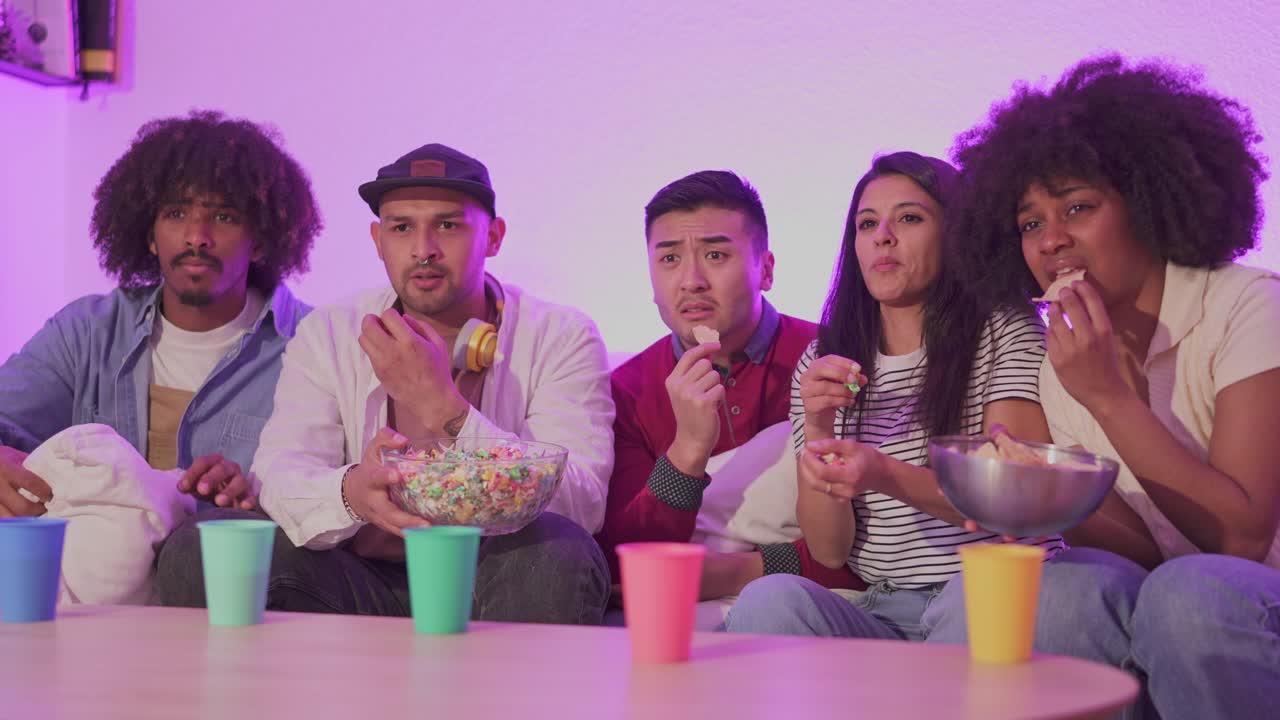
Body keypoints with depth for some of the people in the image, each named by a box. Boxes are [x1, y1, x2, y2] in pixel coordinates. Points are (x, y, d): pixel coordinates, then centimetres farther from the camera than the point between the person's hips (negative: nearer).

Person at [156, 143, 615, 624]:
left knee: (556, 551, -35)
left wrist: (441, 407, -24)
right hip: (364, 585, 2)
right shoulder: (328, 335, 7)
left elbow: (582, 505, -15)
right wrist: (352, 491, -34)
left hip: (497, 585, -2)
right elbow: (277, 476, -9)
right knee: (199, 546, -20)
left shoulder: (561, 337, -1)